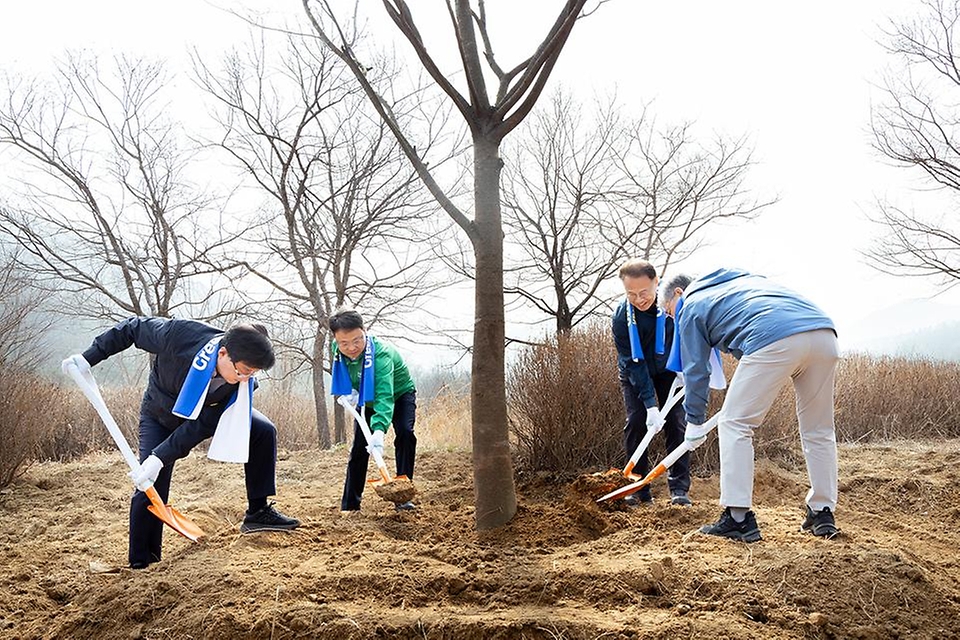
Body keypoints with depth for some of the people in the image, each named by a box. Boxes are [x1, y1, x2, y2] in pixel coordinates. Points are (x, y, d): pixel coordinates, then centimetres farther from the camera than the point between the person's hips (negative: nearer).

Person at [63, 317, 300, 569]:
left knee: (263, 431, -14)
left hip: (211, 413, 2)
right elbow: (132, 327, -22)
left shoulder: (242, 382, -33)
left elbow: (202, 426, -30)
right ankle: (141, 564, 5)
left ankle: (258, 512, -4)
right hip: (159, 415, -2)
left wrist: (160, 458, -37)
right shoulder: (179, 335, -41)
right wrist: (90, 357, -19)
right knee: (150, 488, -12)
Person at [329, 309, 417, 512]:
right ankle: (349, 505, 7)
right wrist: (351, 391, -16)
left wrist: (379, 429, -67)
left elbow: (385, 395, -53)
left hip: (399, 394, -4)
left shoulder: (381, 353, -42)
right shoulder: (337, 349, -24)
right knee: (359, 447, -1)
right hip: (367, 399, 5)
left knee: (405, 433, -26)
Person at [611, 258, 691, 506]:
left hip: (669, 370, 1)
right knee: (636, 423, -9)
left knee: (677, 422, -8)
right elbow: (633, 363, -25)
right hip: (635, 373, 0)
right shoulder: (621, 316, -29)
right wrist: (650, 404, -30)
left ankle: (679, 488, -3)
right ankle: (639, 488, 1)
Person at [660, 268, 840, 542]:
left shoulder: (691, 307, 19)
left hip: (774, 340, -7)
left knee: (735, 425, 4)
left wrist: (695, 422, 28)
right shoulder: (740, 280, 39)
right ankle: (823, 514, 21)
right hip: (825, 333, 7)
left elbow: (695, 370, 18)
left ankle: (738, 517, 1)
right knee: (819, 430, 18)